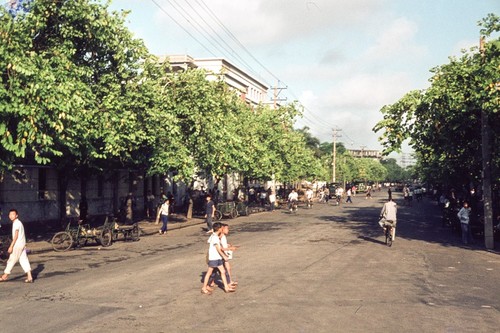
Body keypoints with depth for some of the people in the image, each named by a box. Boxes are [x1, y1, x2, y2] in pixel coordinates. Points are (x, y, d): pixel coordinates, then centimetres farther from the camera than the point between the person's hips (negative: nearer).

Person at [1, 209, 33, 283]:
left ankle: (5, 276, 12)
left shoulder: (16, 223, -12)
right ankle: (29, 277, -2)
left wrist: (11, 246, -19)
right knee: (24, 260, 4)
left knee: (11, 260, 2)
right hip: (22, 245, 9)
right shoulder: (18, 223, 17)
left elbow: (16, 236, -18)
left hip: (17, 245, -9)